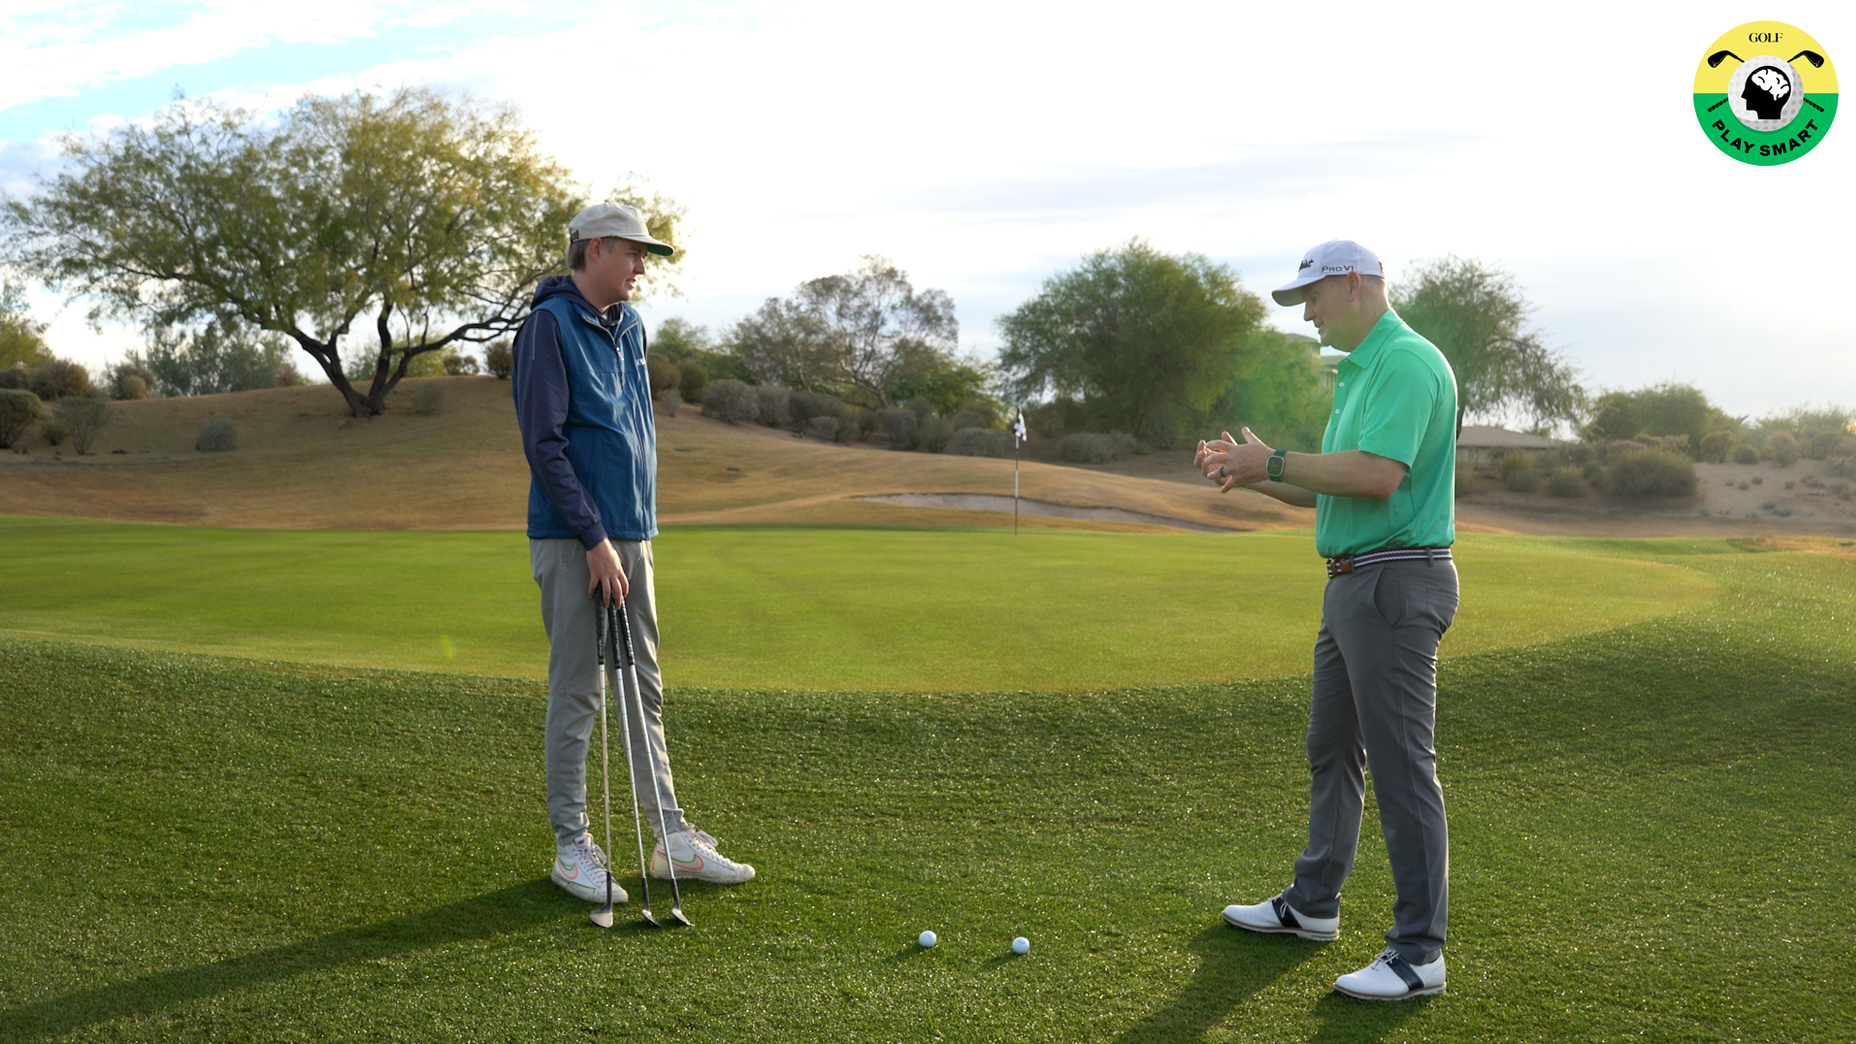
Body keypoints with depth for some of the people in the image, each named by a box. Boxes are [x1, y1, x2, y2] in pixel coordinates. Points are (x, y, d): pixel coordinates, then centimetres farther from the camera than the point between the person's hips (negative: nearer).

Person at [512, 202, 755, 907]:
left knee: (644, 689, 11)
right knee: (576, 693, 0)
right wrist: (595, 538, -18)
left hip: (630, 536, 8)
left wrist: (638, 522, 16)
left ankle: (672, 837, 17)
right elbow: (544, 444, -16)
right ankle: (572, 847, 11)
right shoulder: (549, 325, -9)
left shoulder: (631, 326, 15)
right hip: (574, 539, -7)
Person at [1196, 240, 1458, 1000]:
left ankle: (1419, 953, 2)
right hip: (1352, 585, 11)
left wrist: (1275, 462, -15)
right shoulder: (1359, 372, 18)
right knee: (1331, 749, 18)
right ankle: (1312, 905, 32)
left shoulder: (1407, 362, -15)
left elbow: (1377, 475, -27)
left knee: (1401, 764, -6)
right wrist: (1252, 476, 8)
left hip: (1395, 585, -11)